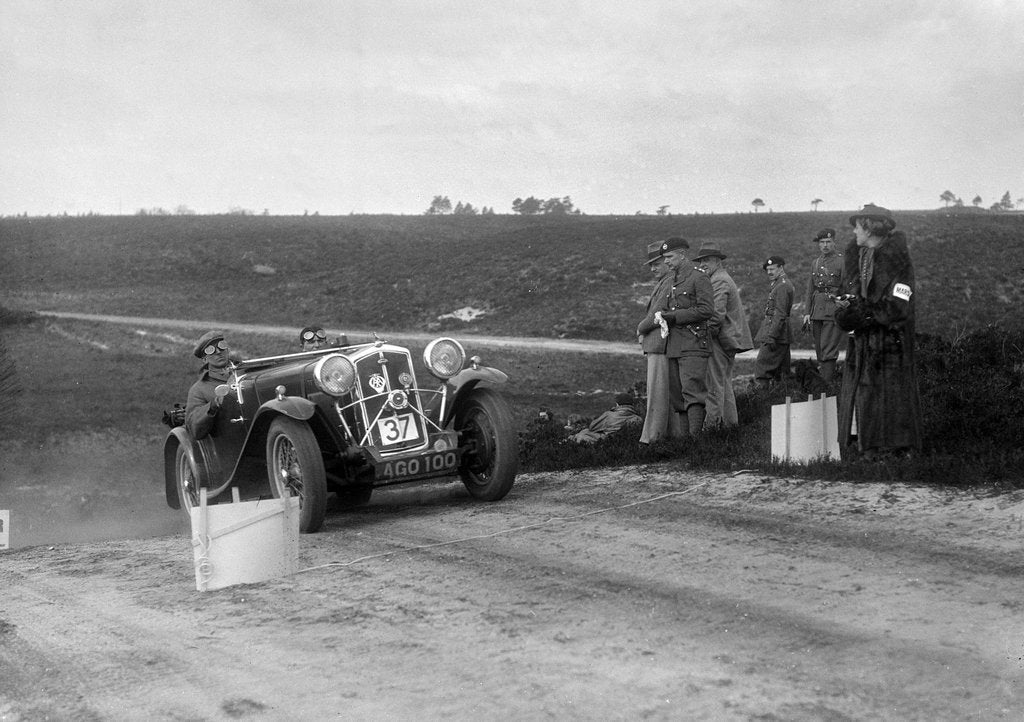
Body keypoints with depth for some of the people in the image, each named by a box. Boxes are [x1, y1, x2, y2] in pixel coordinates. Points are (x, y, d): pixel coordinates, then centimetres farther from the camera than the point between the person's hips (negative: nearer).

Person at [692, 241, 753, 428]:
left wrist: (707, 334, -16)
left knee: (715, 383, -10)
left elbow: (717, 314, -23)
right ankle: (729, 421, 22)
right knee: (725, 383, 16)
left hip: (720, 339, -11)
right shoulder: (725, 278, 20)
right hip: (730, 339, 11)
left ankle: (711, 423, -11)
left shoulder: (719, 281, -14)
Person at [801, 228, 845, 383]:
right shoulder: (816, 263, 16)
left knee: (828, 351, -11)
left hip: (834, 310, -7)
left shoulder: (841, 261, -4)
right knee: (819, 351, 9)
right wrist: (807, 313, 13)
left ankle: (826, 385, -12)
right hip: (817, 310, 7)